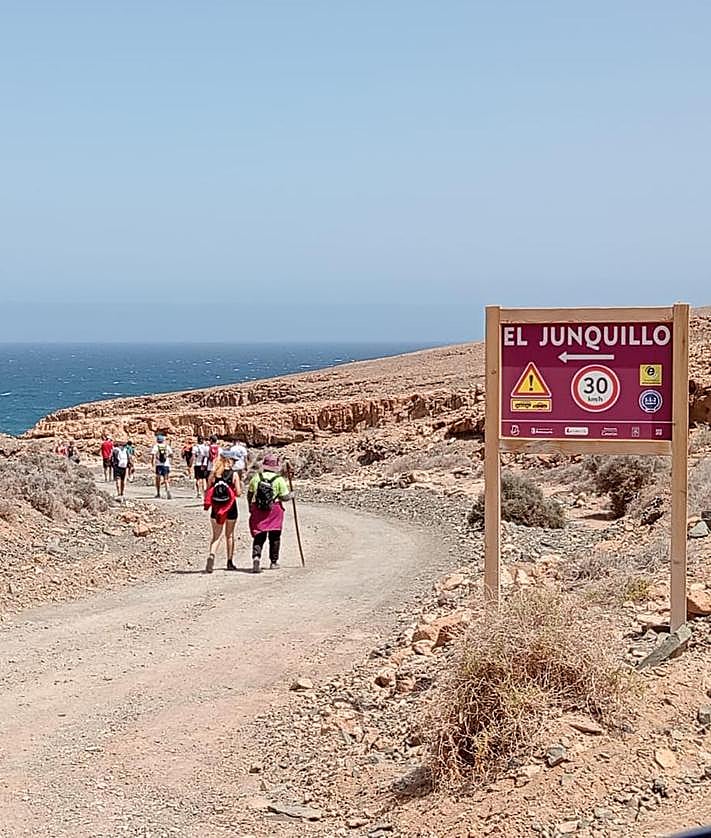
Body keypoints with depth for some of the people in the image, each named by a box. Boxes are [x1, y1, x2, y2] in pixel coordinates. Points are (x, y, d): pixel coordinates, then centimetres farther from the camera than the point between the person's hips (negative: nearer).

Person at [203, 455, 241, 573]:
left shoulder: (213, 474, -1)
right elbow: (238, 493, -8)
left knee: (216, 535, 6)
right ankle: (230, 562, 20)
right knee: (229, 535, 14)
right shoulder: (234, 474, -5)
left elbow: (207, 491, -2)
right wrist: (240, 487, 12)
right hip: (230, 508, -1)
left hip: (216, 508, 1)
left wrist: (206, 504, 11)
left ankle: (211, 555, -20)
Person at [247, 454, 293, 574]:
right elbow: (284, 497, -8)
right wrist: (290, 495, 14)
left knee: (259, 537, 1)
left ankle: (256, 557, -21)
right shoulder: (279, 480, -6)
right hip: (274, 510, -1)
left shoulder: (256, 477, 3)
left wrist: (250, 507, 27)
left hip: (257, 510, 2)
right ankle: (274, 561, 20)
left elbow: (249, 494, 12)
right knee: (275, 536, 14)